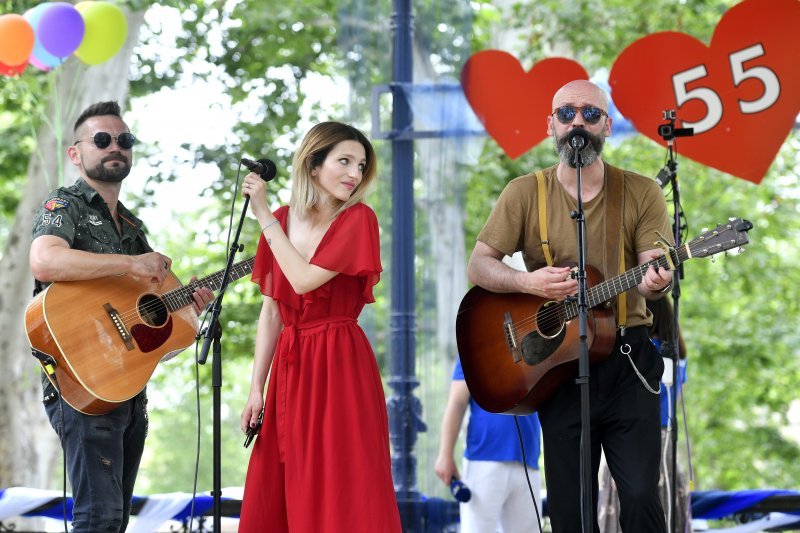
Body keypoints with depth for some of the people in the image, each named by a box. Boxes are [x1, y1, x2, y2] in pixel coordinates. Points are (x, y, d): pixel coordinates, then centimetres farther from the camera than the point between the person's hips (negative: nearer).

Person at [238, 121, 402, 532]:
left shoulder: (357, 219, -6)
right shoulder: (282, 222, 8)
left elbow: (305, 281, -17)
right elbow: (271, 312, 8)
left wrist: (264, 216, -10)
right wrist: (256, 388, 3)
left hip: (340, 368, -5)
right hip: (289, 370, 5)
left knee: (342, 498, -4)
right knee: (277, 500, 7)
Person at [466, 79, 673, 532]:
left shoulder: (641, 193, 4)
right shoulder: (525, 194, 6)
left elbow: (657, 269, -4)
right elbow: (478, 266, 3)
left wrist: (654, 282, -29)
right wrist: (528, 282, -17)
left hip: (627, 362, -1)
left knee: (641, 495, -11)